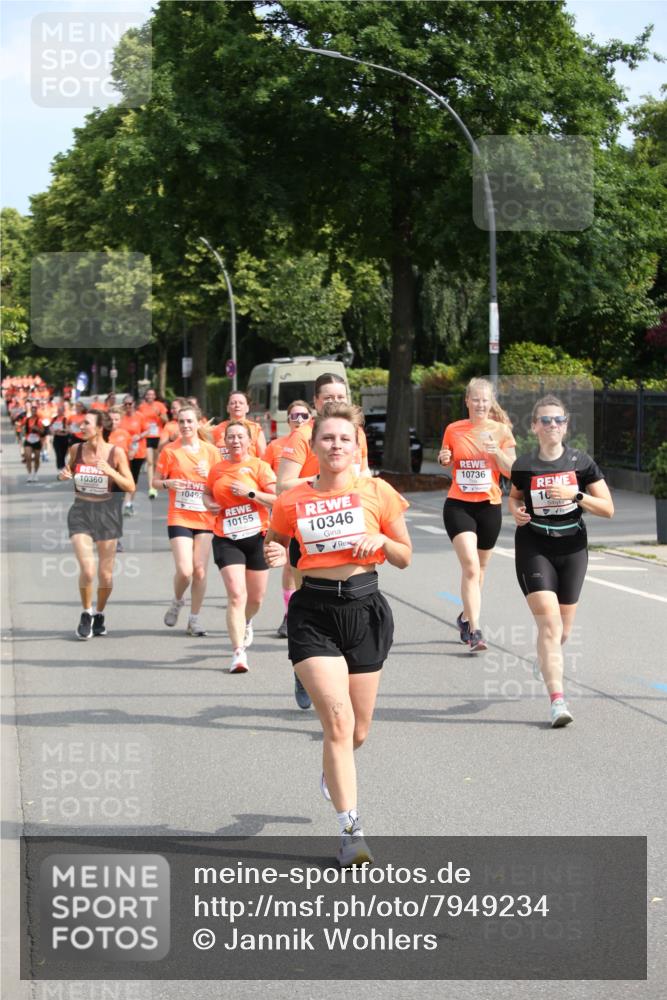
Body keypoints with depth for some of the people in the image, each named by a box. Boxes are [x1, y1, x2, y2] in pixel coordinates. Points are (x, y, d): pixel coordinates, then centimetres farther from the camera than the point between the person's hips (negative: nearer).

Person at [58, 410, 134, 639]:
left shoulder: (115, 452, -8)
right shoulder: (75, 450, -1)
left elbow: (130, 486, -6)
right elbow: (68, 472, 17)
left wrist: (110, 471, -22)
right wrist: (63, 475, -6)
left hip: (106, 513, 0)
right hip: (80, 513, 1)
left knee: (105, 574, 7)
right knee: (87, 570, -15)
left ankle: (99, 615, 32)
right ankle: (86, 614, 10)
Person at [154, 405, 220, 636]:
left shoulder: (211, 450, 5)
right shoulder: (170, 450, 2)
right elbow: (155, 481, 6)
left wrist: (208, 475, -11)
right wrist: (168, 483, -16)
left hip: (205, 519, 2)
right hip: (179, 518, -2)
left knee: (200, 571, -2)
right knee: (184, 570, -13)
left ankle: (194, 619, 13)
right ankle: (177, 602, 18)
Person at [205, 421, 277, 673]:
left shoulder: (259, 466, -3)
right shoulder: (217, 470, 7)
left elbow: (278, 500, -10)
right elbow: (208, 493, 26)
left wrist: (250, 492, -19)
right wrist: (210, 504, 4)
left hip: (257, 537, 0)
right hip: (226, 539, 0)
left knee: (256, 597, 12)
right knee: (236, 595, -15)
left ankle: (246, 623, 48)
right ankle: (239, 653, -15)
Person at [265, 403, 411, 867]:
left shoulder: (377, 492, 1)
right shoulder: (292, 501, 1)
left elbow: (405, 558, 8)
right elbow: (275, 547, 15)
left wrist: (382, 540, -12)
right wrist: (275, 557, -7)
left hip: (365, 609, 1)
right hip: (313, 614, -1)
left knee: (357, 731, 9)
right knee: (337, 718, -16)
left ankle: (335, 766, 47)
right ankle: (352, 831, -8)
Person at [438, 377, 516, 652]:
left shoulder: (501, 431, 0)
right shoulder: (453, 430, 2)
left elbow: (512, 471, -4)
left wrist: (496, 452, -21)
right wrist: (443, 459, -6)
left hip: (489, 506, 1)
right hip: (458, 505, -1)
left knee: (478, 568, 15)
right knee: (471, 567, -17)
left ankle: (466, 617, 38)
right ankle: (474, 631, -20)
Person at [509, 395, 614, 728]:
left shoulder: (581, 462, -4)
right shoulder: (524, 466, -4)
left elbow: (608, 509, -4)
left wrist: (576, 495, -19)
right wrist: (516, 511, -5)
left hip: (572, 548, 2)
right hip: (534, 547, -2)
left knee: (562, 630, 12)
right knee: (549, 622, -16)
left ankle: (545, 655, 50)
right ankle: (557, 702, -17)